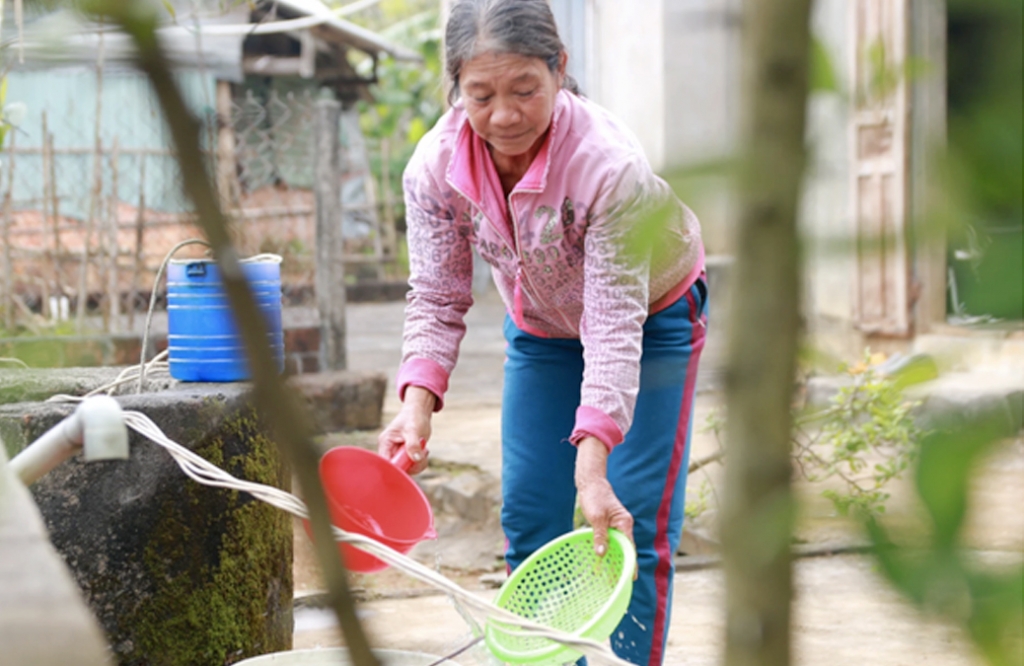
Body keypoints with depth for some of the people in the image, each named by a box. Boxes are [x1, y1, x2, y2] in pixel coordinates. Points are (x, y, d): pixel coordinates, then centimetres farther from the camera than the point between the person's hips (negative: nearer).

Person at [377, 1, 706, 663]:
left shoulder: (612, 166, -38)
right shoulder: (435, 167, -25)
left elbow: (615, 325, -38)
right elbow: (437, 296, -16)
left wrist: (592, 464, -46)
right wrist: (418, 402, -34)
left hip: (652, 320, -4)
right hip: (541, 330, 4)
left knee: (633, 525, -10)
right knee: (530, 520, 1)